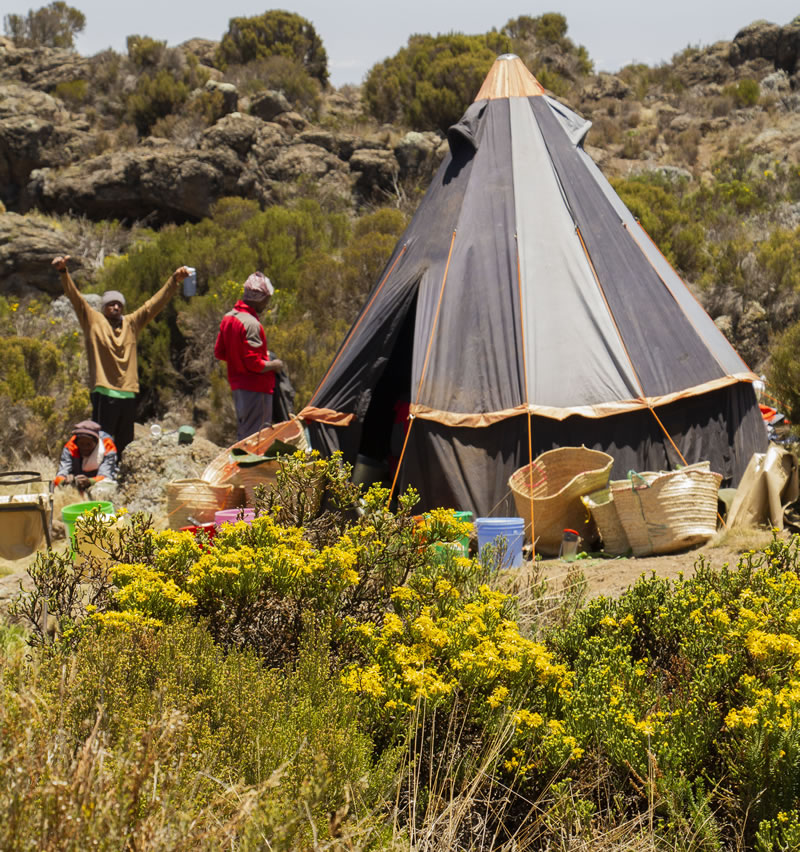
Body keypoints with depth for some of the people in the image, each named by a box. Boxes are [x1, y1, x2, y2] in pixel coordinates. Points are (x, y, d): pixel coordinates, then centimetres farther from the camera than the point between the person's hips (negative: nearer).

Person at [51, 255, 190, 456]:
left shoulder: (132, 323, 14)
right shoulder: (93, 321, 5)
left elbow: (156, 302, 14)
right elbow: (74, 296, -4)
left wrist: (174, 280, 6)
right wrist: (63, 272, -16)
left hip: (128, 393, 5)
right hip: (104, 393, -5)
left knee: (125, 444, 11)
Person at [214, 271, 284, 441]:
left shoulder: (228, 318, 8)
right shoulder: (251, 324, -21)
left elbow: (219, 353, 15)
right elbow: (253, 364, -23)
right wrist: (273, 365, -8)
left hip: (237, 385, 9)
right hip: (256, 387, -9)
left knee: (242, 432, 17)